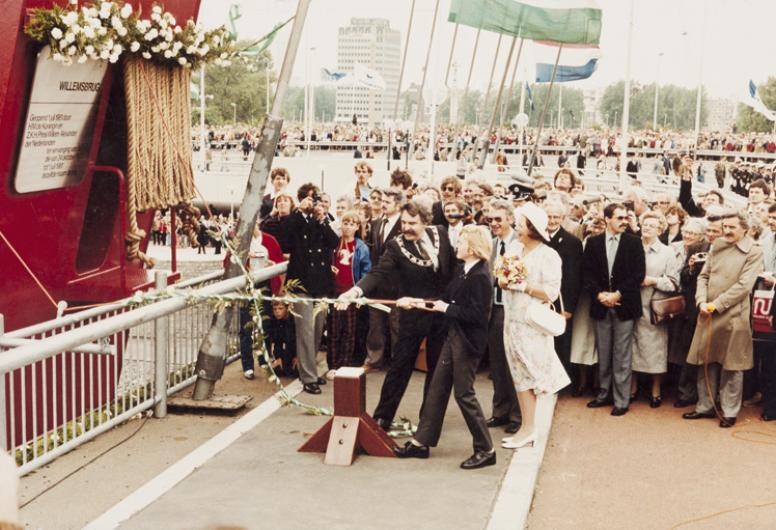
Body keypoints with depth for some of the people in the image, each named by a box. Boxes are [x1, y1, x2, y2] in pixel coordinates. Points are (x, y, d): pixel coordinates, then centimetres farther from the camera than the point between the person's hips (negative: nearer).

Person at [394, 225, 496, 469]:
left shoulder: (480, 276, -21)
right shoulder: (462, 269, 6)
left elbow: (476, 314, -25)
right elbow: (449, 296, 14)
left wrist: (447, 308, -18)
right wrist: (423, 302, 8)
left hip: (468, 341, -9)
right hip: (454, 336, 9)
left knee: (464, 393, -1)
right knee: (437, 388, 13)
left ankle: (485, 450, 12)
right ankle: (422, 442, 22)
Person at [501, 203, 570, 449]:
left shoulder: (548, 256, -10)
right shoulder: (514, 248, 7)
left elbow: (551, 293, -14)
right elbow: (501, 281, 12)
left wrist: (524, 286, -18)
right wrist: (505, 281, -10)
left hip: (532, 324, -6)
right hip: (513, 320, 6)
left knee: (526, 376, 1)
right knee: (519, 375, 10)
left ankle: (528, 429, 11)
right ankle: (527, 426, 18)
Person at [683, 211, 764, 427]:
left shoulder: (754, 252, -5)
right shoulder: (716, 247, 12)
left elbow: (743, 286, -13)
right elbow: (704, 276, 11)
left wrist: (717, 304, -14)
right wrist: (701, 301, -5)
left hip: (733, 316, -5)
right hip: (708, 314, 5)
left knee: (731, 366, 4)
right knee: (705, 363, 11)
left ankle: (730, 412, 14)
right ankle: (705, 406, 23)